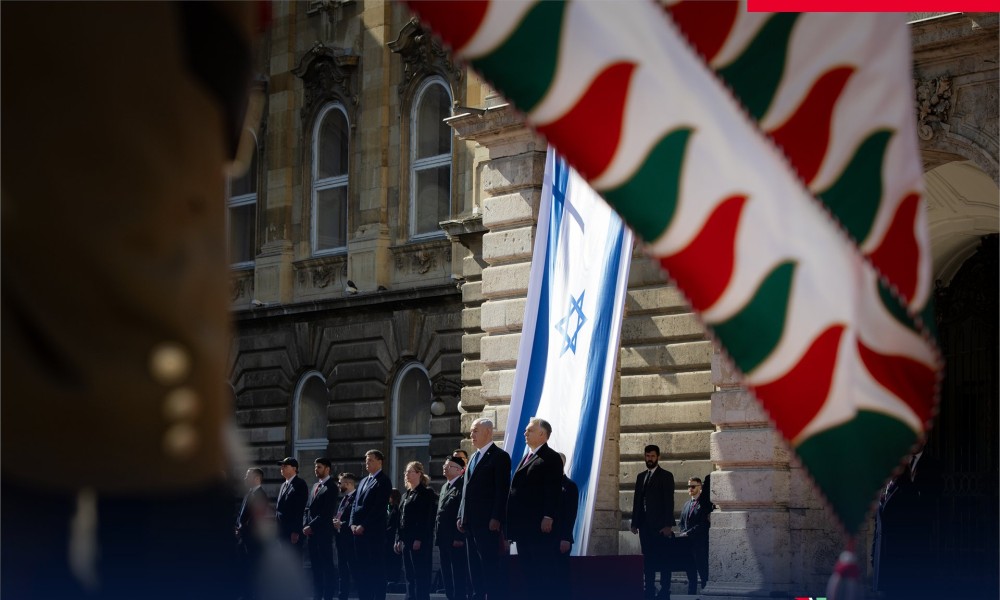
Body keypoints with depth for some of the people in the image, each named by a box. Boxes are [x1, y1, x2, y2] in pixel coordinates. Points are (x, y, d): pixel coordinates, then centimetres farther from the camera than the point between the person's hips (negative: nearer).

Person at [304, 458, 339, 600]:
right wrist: (306, 525, 3)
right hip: (311, 531, 8)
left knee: (327, 565, -4)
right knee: (316, 565, 8)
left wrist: (312, 526, -16)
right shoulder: (315, 486, 18)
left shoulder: (331, 487, -7)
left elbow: (326, 512, -15)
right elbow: (308, 508, 18)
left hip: (323, 532, -8)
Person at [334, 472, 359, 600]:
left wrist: (342, 524, -17)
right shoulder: (344, 498, 18)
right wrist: (335, 521, 3)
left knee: (354, 566, -8)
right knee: (342, 567, 12)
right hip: (341, 537, 10)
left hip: (350, 537, -10)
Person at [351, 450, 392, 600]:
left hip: (374, 531, -8)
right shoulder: (363, 481, 20)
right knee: (361, 569, 6)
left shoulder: (383, 481, -5)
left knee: (377, 569, -5)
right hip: (359, 531, 8)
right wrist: (353, 524, 2)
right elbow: (356, 504, 17)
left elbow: (378, 508, -13)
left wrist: (363, 526, -15)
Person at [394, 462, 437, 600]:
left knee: (421, 575, -9)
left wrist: (419, 539, -20)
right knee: (409, 575, 8)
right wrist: (398, 539, 13)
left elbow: (426, 518, -14)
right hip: (406, 540, 9)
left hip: (420, 541, -9)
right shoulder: (406, 495, 20)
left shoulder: (426, 493, -6)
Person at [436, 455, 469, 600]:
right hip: (443, 539, 9)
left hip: (457, 539, -9)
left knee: (459, 574, -6)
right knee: (447, 575, 11)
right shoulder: (444, 487, 20)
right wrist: (437, 536, 15)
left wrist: (459, 537, -21)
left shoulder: (463, 486, -10)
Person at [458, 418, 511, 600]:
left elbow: (502, 491, -12)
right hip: (471, 522, 9)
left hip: (487, 523, -9)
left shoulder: (499, 456, -6)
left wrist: (496, 518, -19)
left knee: (491, 565, -10)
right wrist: (461, 516, 14)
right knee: (475, 568, 8)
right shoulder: (474, 457, 20)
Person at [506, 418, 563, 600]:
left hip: (540, 525, -9)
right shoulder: (527, 457, 21)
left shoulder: (551, 458, -7)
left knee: (543, 571, -7)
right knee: (527, 570, 9)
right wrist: (512, 521, 15)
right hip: (523, 524, 9)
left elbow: (554, 491, -15)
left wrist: (548, 518, -23)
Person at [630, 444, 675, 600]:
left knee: (662, 558, -4)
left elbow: (669, 501, -7)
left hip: (659, 524, -6)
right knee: (647, 558, 4)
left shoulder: (666, 476, -1)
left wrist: (668, 525, -14)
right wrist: (634, 522, 8)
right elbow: (637, 500, 16)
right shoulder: (641, 477, 17)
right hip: (644, 524, 6)